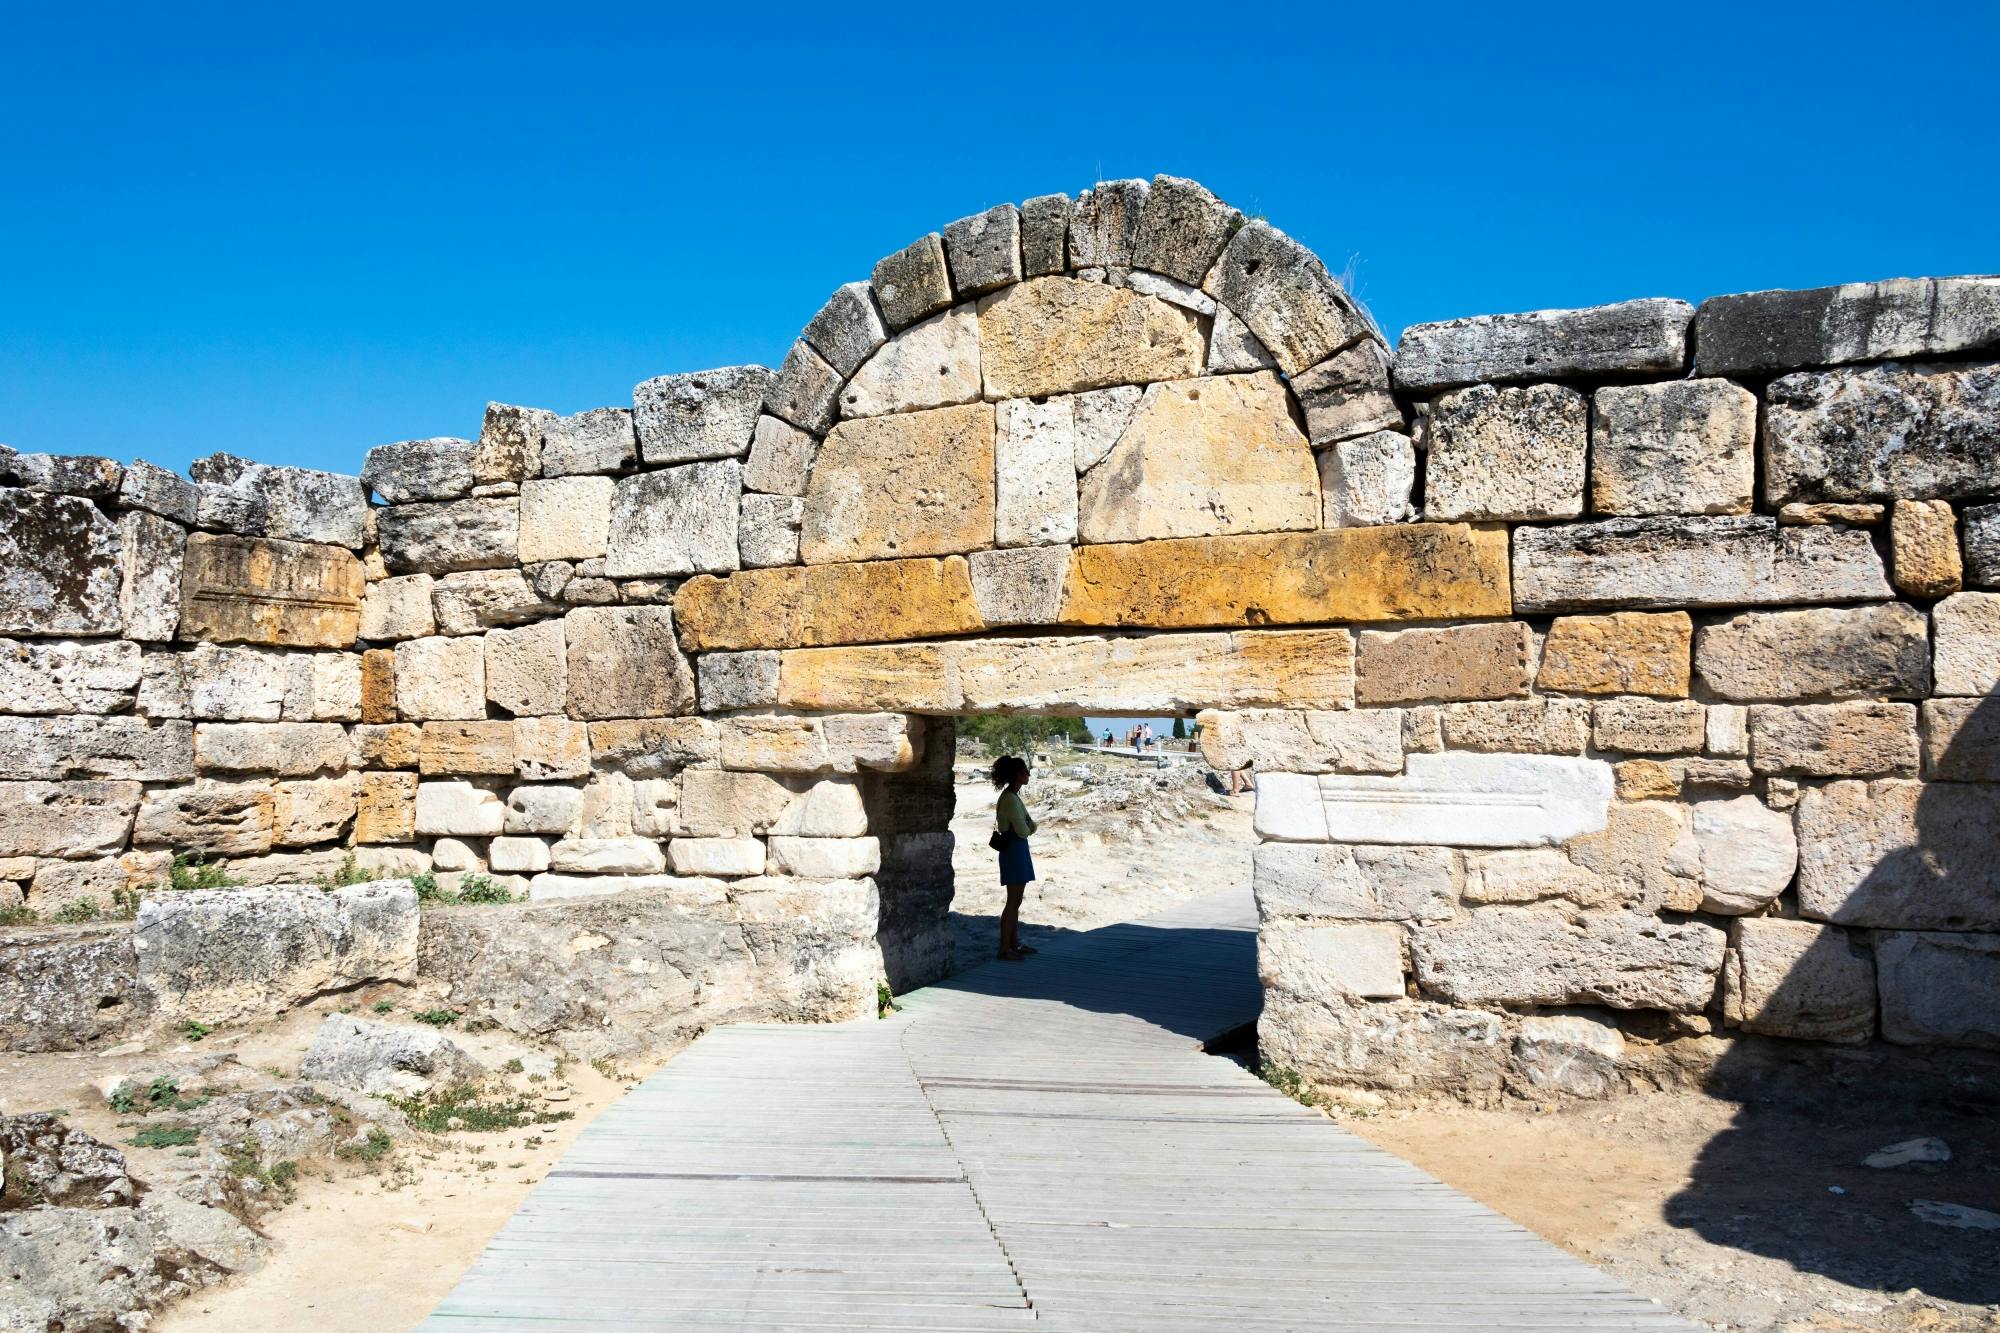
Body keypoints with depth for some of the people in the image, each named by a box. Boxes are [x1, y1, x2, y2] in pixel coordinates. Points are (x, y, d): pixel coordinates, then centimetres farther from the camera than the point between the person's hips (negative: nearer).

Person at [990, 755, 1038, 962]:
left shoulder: (1013, 796, 12)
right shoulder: (1010, 799, -18)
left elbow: (1030, 825, 13)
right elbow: (1022, 831, -18)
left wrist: (1028, 826, -7)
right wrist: (1028, 827, 2)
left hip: (1018, 850, 10)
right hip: (1014, 850, -10)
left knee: (1016, 900, 15)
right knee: (1013, 901, -6)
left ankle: (1014, 943, 23)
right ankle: (1004, 950, -3)